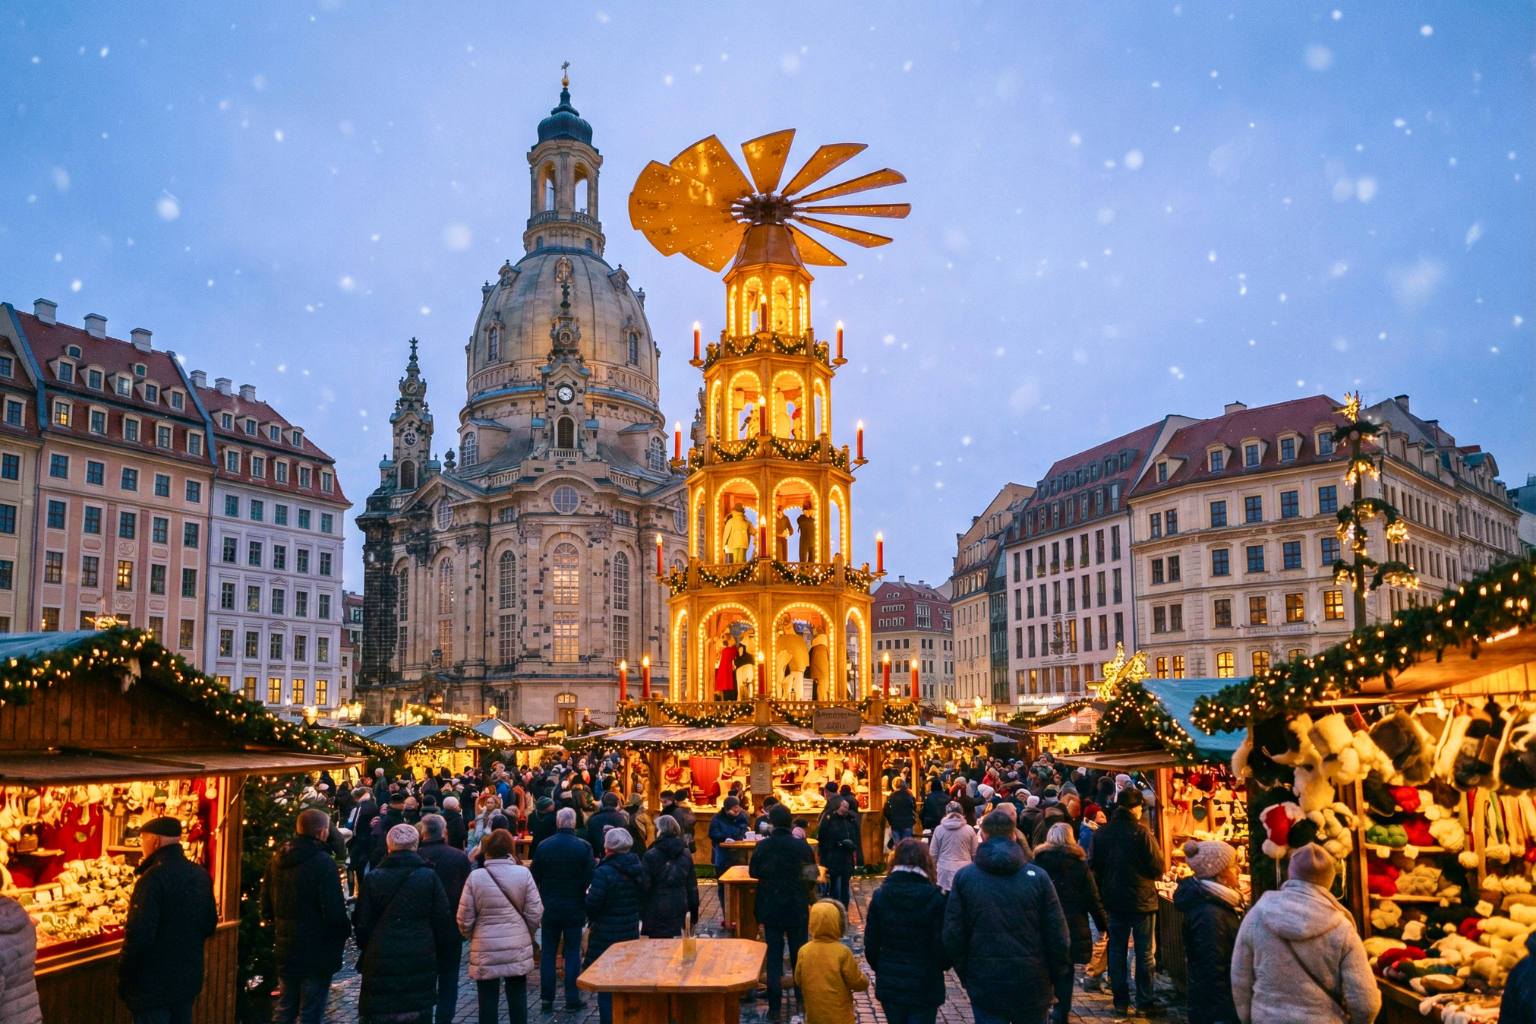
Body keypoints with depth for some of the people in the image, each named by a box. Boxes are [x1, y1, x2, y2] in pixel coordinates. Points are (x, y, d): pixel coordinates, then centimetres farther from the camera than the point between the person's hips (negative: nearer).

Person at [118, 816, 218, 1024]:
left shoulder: (154, 877, -19)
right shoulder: (201, 874, 4)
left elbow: (139, 936, -24)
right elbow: (210, 925, 12)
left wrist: (123, 978, -12)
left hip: (153, 984, -7)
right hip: (189, 979, 7)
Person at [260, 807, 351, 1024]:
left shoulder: (277, 859, 4)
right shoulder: (322, 862, -19)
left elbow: (266, 903, 12)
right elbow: (333, 909, -20)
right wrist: (345, 932, -3)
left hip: (285, 948, 7)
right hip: (316, 950, -7)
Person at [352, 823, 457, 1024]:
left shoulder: (372, 878, -3)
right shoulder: (429, 877, -5)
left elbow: (361, 924, 2)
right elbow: (443, 921, -3)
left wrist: (366, 949, 19)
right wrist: (440, 956, 9)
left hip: (381, 961, 0)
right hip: (420, 961, 0)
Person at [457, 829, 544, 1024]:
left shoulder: (476, 877, -8)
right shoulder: (523, 873, -6)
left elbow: (464, 918, -4)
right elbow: (535, 913, -3)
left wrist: (472, 936, 17)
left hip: (486, 949, -1)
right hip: (517, 948, 1)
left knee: (488, 1001, 9)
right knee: (517, 998, 11)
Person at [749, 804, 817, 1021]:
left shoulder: (762, 846, -11)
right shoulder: (802, 846, -12)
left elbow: (753, 872, 3)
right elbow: (812, 875, -2)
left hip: (770, 908, 0)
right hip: (797, 908, 0)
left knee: (774, 955, 7)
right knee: (799, 954, 14)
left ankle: (774, 1006, 6)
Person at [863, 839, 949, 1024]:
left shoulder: (880, 896, -5)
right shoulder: (935, 899, -12)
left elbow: (871, 946, -2)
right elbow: (942, 947, -10)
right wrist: (943, 964, 12)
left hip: (889, 984, 3)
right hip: (924, 986, -3)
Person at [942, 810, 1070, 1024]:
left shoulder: (964, 877, -2)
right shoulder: (1037, 876, -4)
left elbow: (953, 934, -2)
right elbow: (1057, 935, -4)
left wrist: (965, 975, 10)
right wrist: (1054, 977, 9)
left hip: (985, 984, 0)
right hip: (1031, 984, 0)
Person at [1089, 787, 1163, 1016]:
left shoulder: (1101, 833, -2)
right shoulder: (1141, 832, -15)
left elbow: (1096, 868, 6)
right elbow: (1157, 869, -11)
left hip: (1114, 900, 3)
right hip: (1142, 900, -3)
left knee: (1117, 951, 10)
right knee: (1144, 952, 8)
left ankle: (1121, 1002, 14)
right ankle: (1144, 1002, 12)